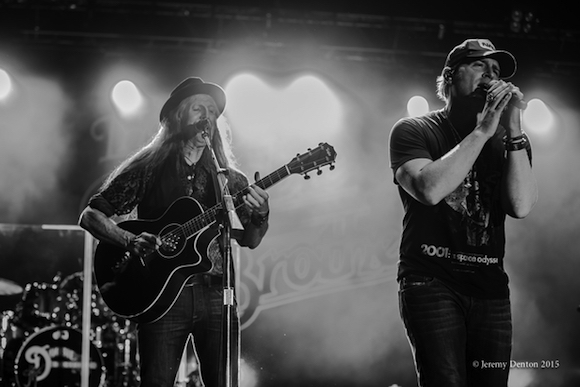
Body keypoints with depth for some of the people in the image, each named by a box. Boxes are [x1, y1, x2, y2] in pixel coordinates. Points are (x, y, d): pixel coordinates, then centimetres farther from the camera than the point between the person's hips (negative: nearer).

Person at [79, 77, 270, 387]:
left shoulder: (228, 179, 14)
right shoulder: (147, 169, 5)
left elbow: (249, 240, 9)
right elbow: (90, 216, 3)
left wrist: (260, 215, -13)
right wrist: (130, 241, -14)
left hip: (215, 294, 3)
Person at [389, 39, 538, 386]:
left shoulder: (506, 141, 14)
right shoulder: (413, 131, 4)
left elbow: (521, 206, -4)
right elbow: (429, 188, -17)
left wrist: (513, 129, -9)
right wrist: (483, 130, -13)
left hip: (490, 287, 4)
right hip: (431, 282, -4)